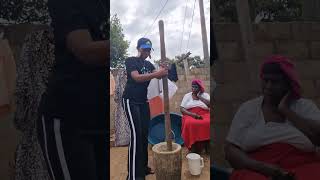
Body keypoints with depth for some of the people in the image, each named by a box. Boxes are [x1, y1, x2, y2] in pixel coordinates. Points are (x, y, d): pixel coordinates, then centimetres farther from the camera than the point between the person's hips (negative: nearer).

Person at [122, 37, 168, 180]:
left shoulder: (149, 64, 14)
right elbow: (137, 77, -25)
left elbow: (158, 76, -2)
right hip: (130, 101, -7)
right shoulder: (130, 61, -8)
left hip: (143, 101, 8)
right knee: (136, 134, -15)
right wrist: (156, 73, -36)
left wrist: (163, 71, -24)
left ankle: (143, 167, 22)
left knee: (144, 134, 9)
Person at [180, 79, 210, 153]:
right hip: (190, 116, 0)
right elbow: (182, 109, 0)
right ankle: (193, 147, -21)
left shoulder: (205, 95, 11)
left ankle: (208, 146, -16)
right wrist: (193, 114, -16)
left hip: (204, 115, 1)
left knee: (208, 123, -33)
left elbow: (210, 105, -7)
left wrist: (199, 97, -4)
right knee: (190, 124, -36)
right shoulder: (187, 96, 10)